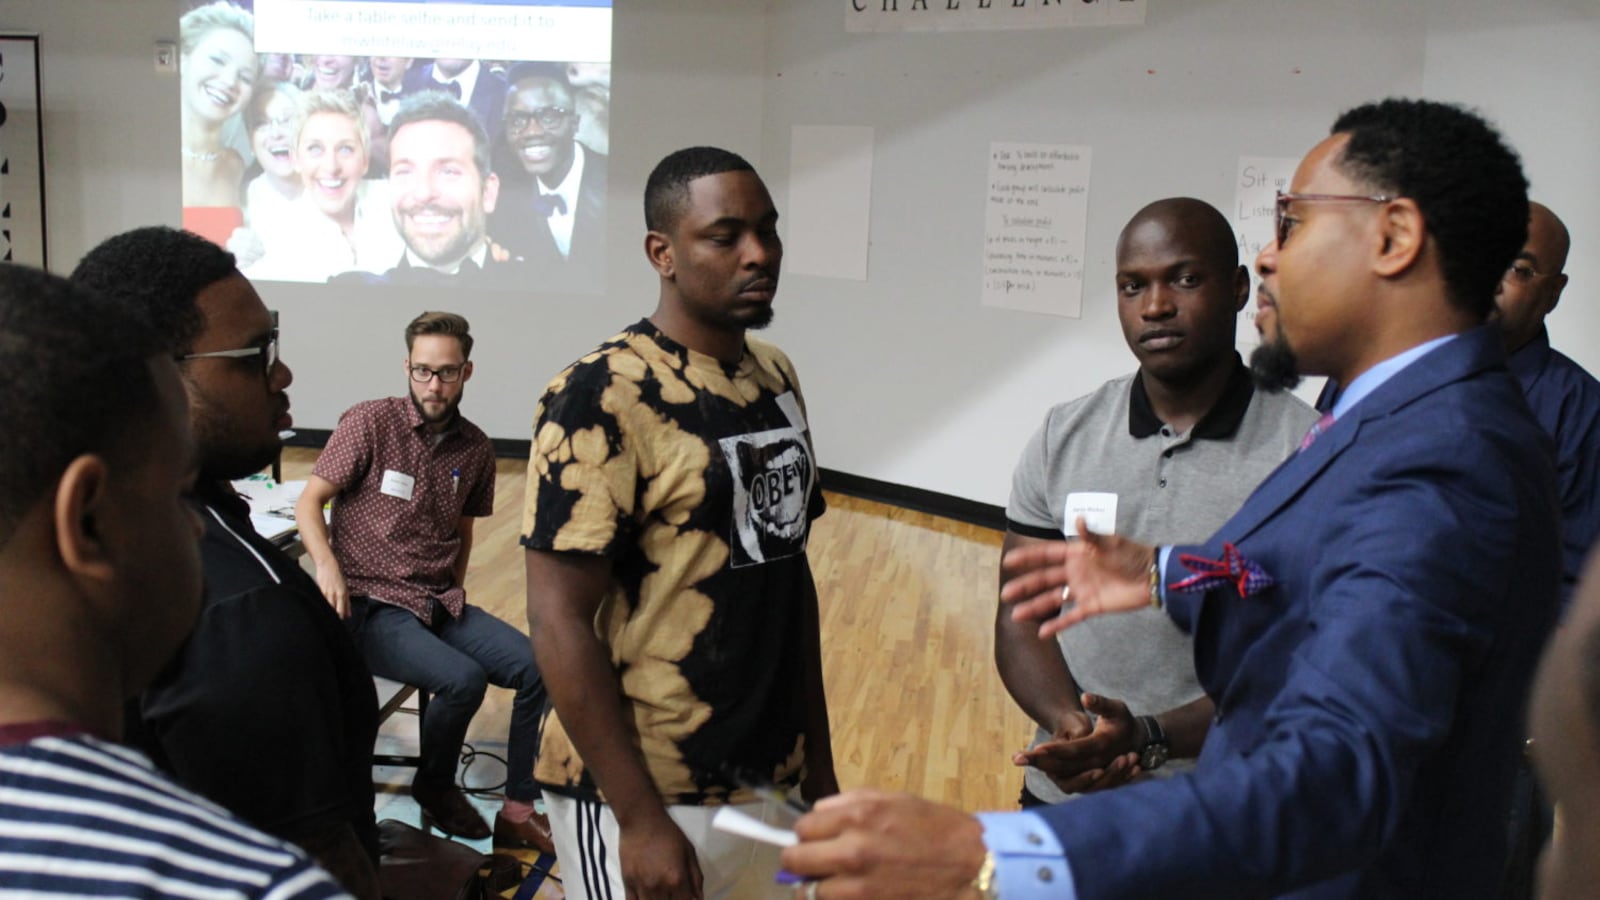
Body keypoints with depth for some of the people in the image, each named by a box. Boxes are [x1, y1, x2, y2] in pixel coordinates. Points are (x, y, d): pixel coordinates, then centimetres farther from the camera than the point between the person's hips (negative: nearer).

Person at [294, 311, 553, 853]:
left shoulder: (475, 449, 5)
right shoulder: (370, 423, -9)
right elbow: (309, 502, -7)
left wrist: (455, 590, 8)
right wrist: (327, 564, -24)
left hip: (440, 604, 5)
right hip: (371, 605, -5)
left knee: (537, 667, -13)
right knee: (463, 677, -28)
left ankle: (518, 811, -1)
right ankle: (435, 788, 2)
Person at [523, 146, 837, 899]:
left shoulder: (777, 379, 7)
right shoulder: (601, 398, -16)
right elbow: (559, 620, -18)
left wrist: (819, 753, 12)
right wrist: (641, 819, -18)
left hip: (775, 784, 7)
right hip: (647, 797, -7)